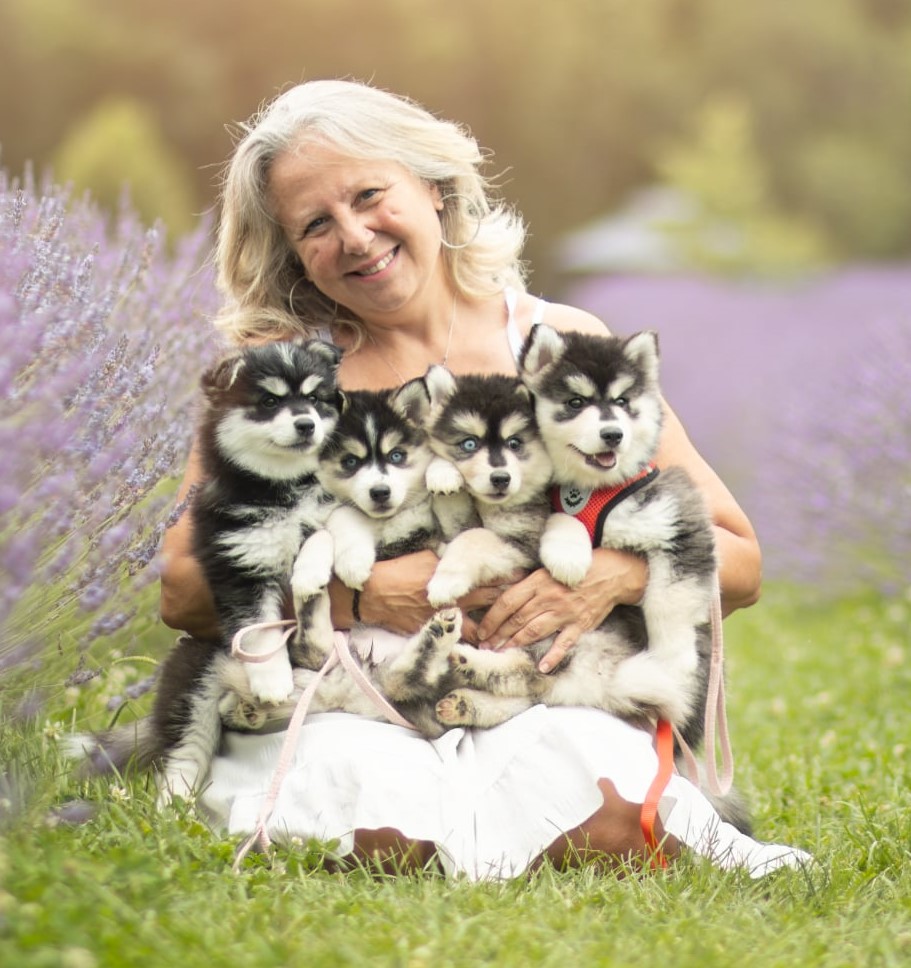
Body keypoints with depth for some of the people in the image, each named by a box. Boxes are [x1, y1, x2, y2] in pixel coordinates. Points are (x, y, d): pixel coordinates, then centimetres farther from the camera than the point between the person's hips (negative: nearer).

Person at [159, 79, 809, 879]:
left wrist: (615, 574, -13)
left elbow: (738, 561, 9)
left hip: (542, 712, 1)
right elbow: (184, 589, 0)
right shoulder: (276, 365, 7)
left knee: (611, 806, -33)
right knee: (387, 823, -35)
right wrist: (371, 593, -14)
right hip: (344, 714, 0)